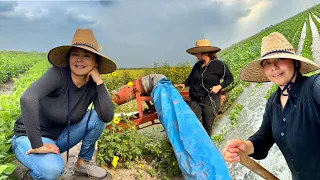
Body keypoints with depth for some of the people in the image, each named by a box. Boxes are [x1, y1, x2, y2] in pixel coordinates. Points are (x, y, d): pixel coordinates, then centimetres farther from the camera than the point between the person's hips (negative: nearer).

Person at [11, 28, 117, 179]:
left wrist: (99, 81, -25)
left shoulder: (92, 85, -10)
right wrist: (37, 145, -36)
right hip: (29, 137, -5)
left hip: (59, 136, 5)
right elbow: (27, 99, -40)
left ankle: (83, 163, 6)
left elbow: (108, 117, -22)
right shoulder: (58, 73, -25)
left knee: (97, 116, -15)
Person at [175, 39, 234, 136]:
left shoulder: (218, 65, -9)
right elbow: (191, 78, 20)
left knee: (207, 126, 8)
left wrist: (219, 86, -15)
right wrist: (184, 84, 1)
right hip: (195, 100, 4)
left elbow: (229, 77, 0)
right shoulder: (197, 65, 5)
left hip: (211, 101, -3)